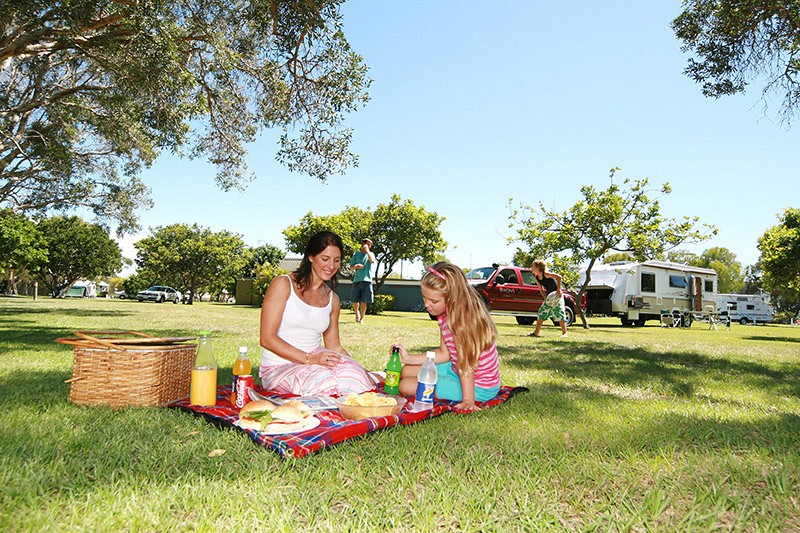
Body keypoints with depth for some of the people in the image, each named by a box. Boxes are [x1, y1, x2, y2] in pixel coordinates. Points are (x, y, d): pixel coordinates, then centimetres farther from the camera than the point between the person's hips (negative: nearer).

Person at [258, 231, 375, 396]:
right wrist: (309, 358, -21)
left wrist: (362, 372, 1)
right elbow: (267, 339, -11)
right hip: (280, 367, -4)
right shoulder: (283, 285, -5)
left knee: (356, 377, -29)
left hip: (315, 361, 4)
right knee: (327, 383, -34)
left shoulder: (332, 298, 13)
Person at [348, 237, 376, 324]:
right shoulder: (356, 255, 12)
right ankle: (357, 312, 29)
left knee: (364, 302, -2)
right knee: (355, 301, 1)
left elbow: (372, 261, -12)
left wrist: (367, 250, -9)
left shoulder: (371, 254, 11)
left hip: (367, 280, -1)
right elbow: (351, 268, 11)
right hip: (357, 280, 1)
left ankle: (362, 318, 8)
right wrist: (356, 266, -10)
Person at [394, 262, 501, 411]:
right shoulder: (445, 315, 1)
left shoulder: (460, 319, -27)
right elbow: (445, 353, 5)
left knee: (407, 386, -15)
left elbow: (466, 362, -27)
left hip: (478, 387, -10)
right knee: (406, 371, 15)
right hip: (456, 370, 10)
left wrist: (468, 400, -28)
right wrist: (409, 358, 3)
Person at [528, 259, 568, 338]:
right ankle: (536, 332, 10)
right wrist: (545, 297, -10)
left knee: (559, 314, -9)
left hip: (557, 295, -8)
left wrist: (558, 290, -27)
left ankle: (564, 333, 1)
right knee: (541, 313, 5)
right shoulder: (536, 277, 0)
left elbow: (559, 277, -29)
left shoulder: (545, 274, -22)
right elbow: (541, 289, 6)